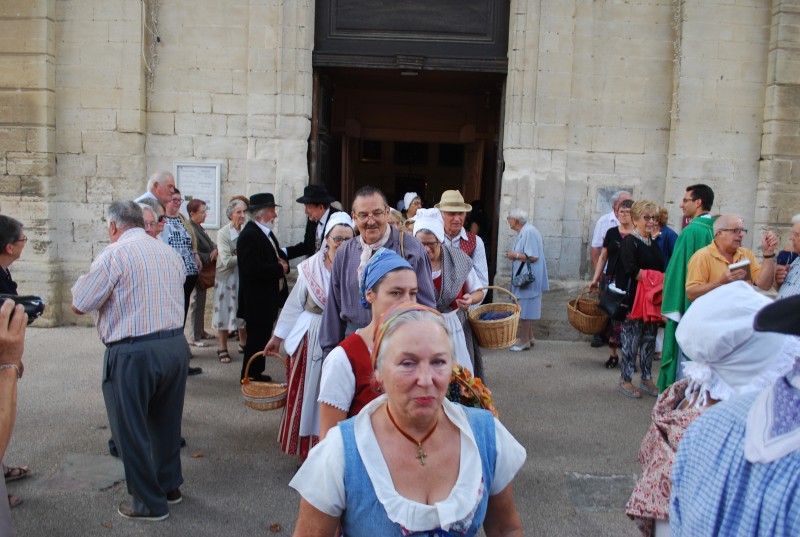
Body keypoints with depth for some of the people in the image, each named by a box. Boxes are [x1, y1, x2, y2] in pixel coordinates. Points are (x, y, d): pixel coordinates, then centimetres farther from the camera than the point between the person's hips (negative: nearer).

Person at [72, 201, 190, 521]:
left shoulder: (115, 254, -10)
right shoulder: (169, 253, 10)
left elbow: (80, 305, -7)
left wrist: (82, 282, 13)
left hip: (133, 353, -7)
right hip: (175, 345, 7)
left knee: (132, 430, 9)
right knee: (166, 422, 21)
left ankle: (149, 503, 19)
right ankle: (169, 486, 36)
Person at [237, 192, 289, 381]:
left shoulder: (267, 232, 15)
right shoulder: (249, 235, -18)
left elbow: (278, 255, 23)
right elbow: (253, 268, -27)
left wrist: (283, 261, -1)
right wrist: (280, 269, -16)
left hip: (268, 297, 10)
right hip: (257, 300, -10)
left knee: (262, 337, 16)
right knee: (257, 337, -1)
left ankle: (256, 372, 27)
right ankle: (250, 376, 10)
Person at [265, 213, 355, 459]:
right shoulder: (311, 267, 0)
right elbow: (294, 304, 6)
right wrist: (278, 336, 9)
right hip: (311, 339, 2)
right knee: (306, 393, 10)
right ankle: (306, 445, 28)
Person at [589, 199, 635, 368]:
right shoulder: (611, 233, 9)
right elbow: (603, 257, 12)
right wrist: (595, 278, 8)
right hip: (612, 279, 2)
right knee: (612, 315, 4)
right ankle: (613, 354, 14)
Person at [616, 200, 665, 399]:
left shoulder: (654, 243, 16)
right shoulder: (629, 241, -7)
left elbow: (660, 269, 19)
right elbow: (631, 270, -17)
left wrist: (660, 283, 0)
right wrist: (655, 278, -14)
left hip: (652, 298, 7)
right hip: (634, 298, -7)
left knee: (650, 339, 10)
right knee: (632, 339, -3)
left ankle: (646, 379, 20)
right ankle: (624, 380, 6)